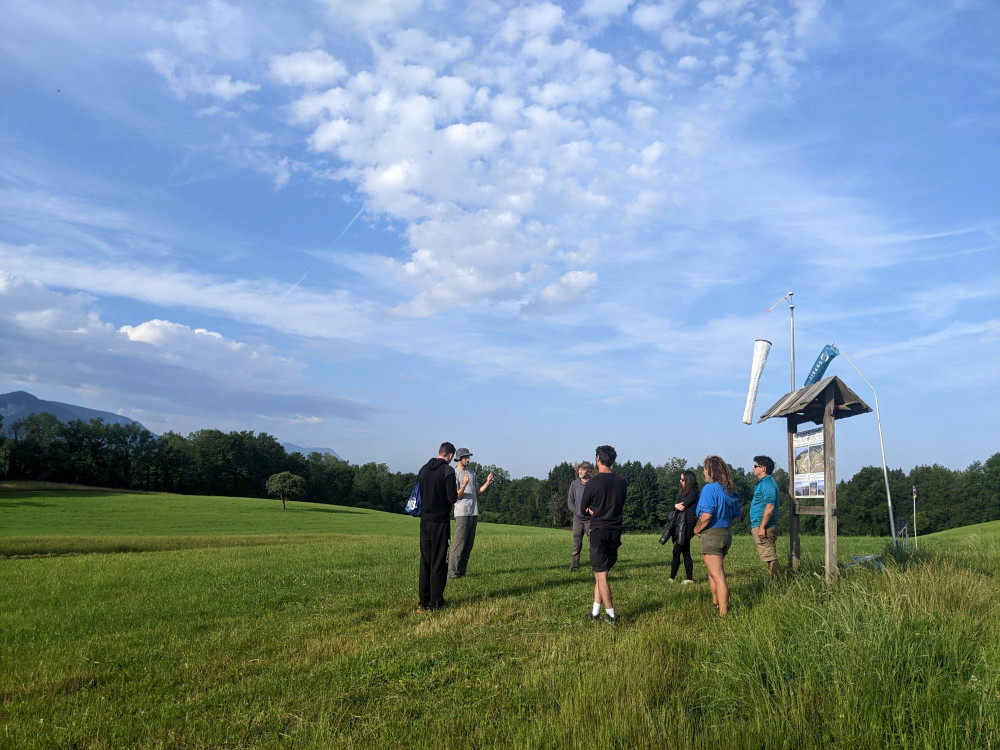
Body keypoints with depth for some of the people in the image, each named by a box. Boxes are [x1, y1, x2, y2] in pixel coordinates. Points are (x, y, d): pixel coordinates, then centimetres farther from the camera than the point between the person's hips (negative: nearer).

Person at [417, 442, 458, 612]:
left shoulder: (423, 469, 8)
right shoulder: (448, 471, -11)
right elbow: (452, 498, -15)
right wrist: (458, 492, 5)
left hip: (425, 520, 6)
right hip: (440, 521, -5)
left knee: (424, 560, 11)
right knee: (439, 562, 2)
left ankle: (423, 601, 13)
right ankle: (435, 602, 4)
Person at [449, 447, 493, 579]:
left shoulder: (472, 474, 17)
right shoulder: (454, 474, -6)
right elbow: (456, 496, -11)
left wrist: (487, 483, 7)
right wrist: (463, 485, -28)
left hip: (474, 513, 8)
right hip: (462, 513, -8)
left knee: (469, 544, 7)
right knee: (459, 543, -10)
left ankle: (461, 570, 13)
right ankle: (452, 572, -6)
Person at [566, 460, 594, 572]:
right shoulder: (575, 484, 7)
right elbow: (570, 500, 11)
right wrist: (575, 511, -3)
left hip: (590, 518, -3)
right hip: (577, 518, 3)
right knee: (576, 544, 5)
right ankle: (574, 566, 11)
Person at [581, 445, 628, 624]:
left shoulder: (592, 483, -11)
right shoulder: (622, 482, 4)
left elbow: (583, 508, 0)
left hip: (598, 531, -5)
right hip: (616, 531, 5)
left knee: (600, 574, 1)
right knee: (601, 571, 15)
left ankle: (611, 615, 0)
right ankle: (595, 611, 17)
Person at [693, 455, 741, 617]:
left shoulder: (710, 488, -17)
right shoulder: (730, 490, 7)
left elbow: (706, 515, -26)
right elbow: (737, 515, 15)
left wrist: (697, 529, -10)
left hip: (711, 535, -9)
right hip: (727, 533, 9)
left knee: (718, 576, -6)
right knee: (714, 571, 26)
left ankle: (723, 614, -5)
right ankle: (715, 603, 39)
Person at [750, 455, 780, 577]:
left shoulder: (767, 483, -14)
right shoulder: (763, 483, 19)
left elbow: (770, 507, -22)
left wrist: (762, 527, -23)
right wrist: (756, 527, 23)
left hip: (763, 527, -11)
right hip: (759, 526, 11)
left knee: (769, 557, -9)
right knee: (770, 556, 11)